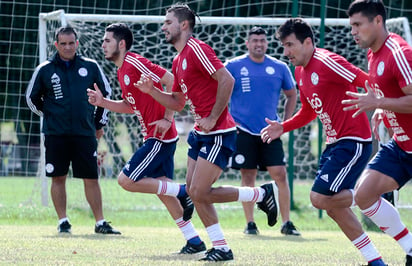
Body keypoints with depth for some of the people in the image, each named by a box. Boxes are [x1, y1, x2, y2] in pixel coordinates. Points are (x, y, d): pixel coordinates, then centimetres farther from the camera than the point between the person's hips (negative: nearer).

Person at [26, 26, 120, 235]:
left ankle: (100, 223, 6)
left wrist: (99, 123, 18)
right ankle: (63, 221, 10)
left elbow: (106, 93, 18)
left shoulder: (90, 67, 4)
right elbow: (32, 98, 14)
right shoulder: (44, 70, 1)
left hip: (85, 133, 1)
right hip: (55, 134, -1)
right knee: (58, 178, 2)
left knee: (91, 178, 1)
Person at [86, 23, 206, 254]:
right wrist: (102, 102, 12)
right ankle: (195, 241, 13)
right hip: (156, 137, 10)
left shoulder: (135, 62, -15)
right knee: (162, 188, 11)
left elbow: (172, 81, -20)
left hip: (159, 137, -10)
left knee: (126, 180, -10)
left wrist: (167, 118, -21)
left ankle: (182, 191, -4)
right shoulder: (122, 71, 15)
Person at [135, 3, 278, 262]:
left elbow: (227, 80, -21)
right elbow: (177, 102, 23)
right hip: (201, 133, 10)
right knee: (194, 191, 6)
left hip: (218, 133, -10)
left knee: (200, 192, -11)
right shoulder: (178, 61, 16)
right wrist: (151, 90, 7)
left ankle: (262, 194, 4)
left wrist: (213, 118, -20)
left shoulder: (196, 49, -13)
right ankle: (221, 248, 12)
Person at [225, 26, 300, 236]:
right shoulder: (233, 66, -1)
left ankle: (286, 223, 1)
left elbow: (291, 95, 18)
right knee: (248, 177, 0)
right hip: (243, 132, -1)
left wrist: (285, 123, 10)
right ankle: (250, 224, 9)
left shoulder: (279, 67, 6)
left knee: (280, 175, -5)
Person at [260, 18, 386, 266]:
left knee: (320, 198, -16)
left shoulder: (327, 62, -18)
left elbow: (369, 83, -21)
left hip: (353, 141, -10)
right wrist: (282, 128, 13)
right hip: (334, 143, 10)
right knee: (334, 207, 7)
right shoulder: (300, 71, 11)